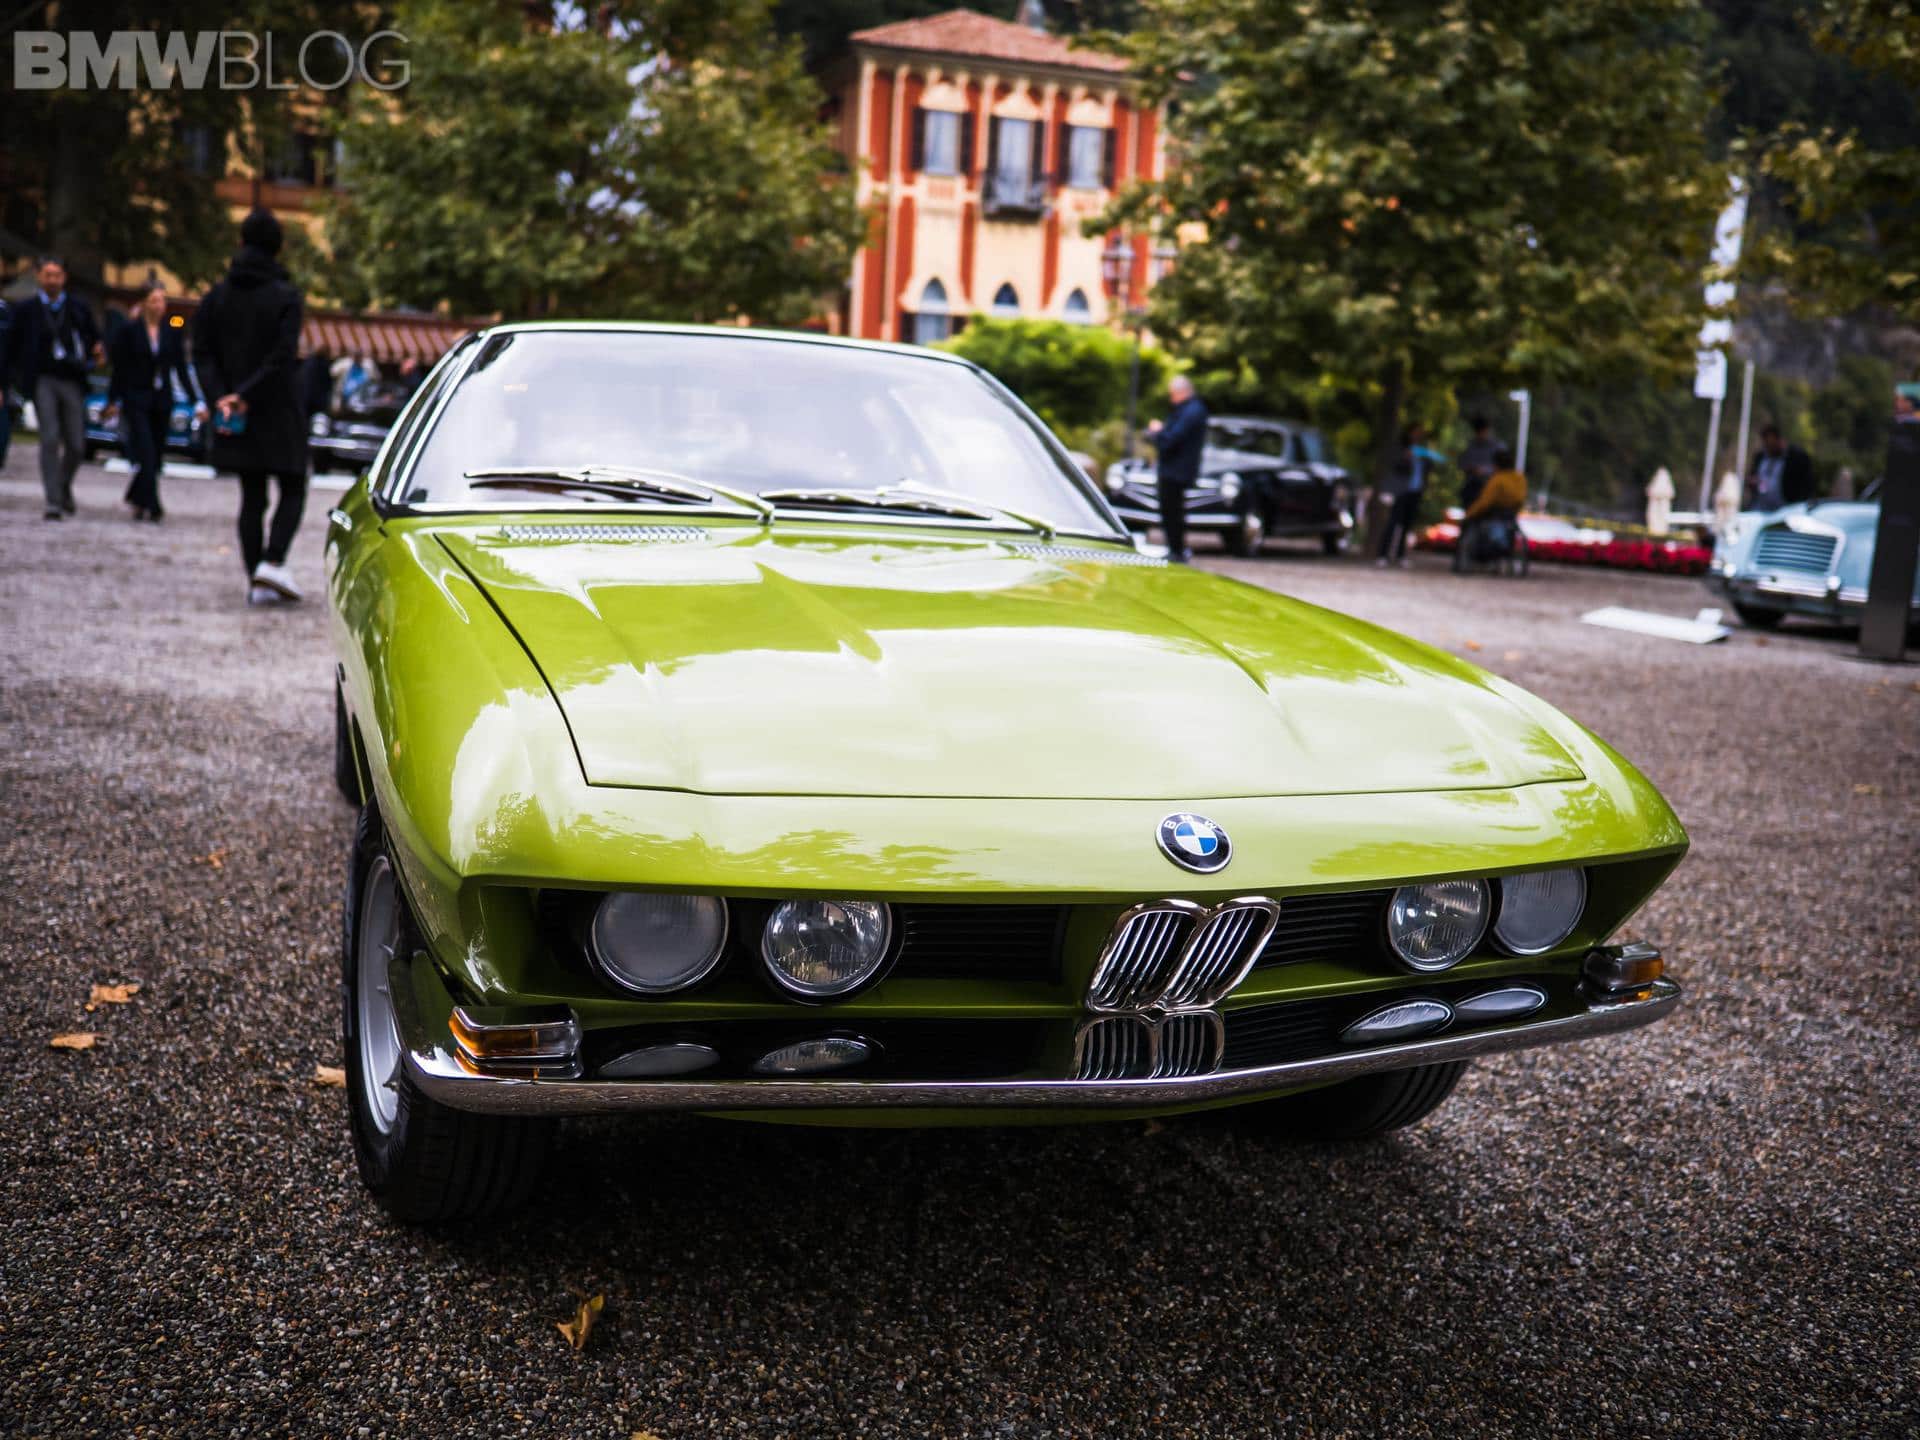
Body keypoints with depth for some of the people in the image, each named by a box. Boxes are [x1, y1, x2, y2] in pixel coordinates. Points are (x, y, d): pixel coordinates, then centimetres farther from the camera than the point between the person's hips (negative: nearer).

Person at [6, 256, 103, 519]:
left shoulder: (78, 307, 8)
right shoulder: (27, 308, 4)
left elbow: (94, 337, 17)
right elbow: (13, 347, 8)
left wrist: (92, 354, -4)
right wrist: (21, 379, 2)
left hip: (72, 381, 2)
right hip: (43, 380, -2)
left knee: (76, 445, 2)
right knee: (50, 439, -15)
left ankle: (64, 486, 30)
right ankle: (53, 501, -14)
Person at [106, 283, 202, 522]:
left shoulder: (172, 333, 7)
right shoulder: (129, 330, -1)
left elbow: (181, 369, 8)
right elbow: (119, 368, 0)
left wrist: (197, 400, 1)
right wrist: (113, 401, -3)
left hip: (162, 401, 4)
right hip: (136, 398, -4)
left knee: (156, 455, 7)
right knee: (146, 453, -13)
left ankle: (138, 500, 25)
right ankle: (151, 506, -17)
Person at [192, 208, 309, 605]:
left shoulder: (217, 296, 6)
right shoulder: (285, 296, -8)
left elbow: (202, 352, -1)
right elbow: (283, 356, -17)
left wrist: (220, 397, -9)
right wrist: (246, 395, -15)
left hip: (235, 415, 4)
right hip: (278, 410, -4)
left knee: (251, 497, 9)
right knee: (293, 490, 7)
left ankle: (256, 581, 6)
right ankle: (273, 561, -13)